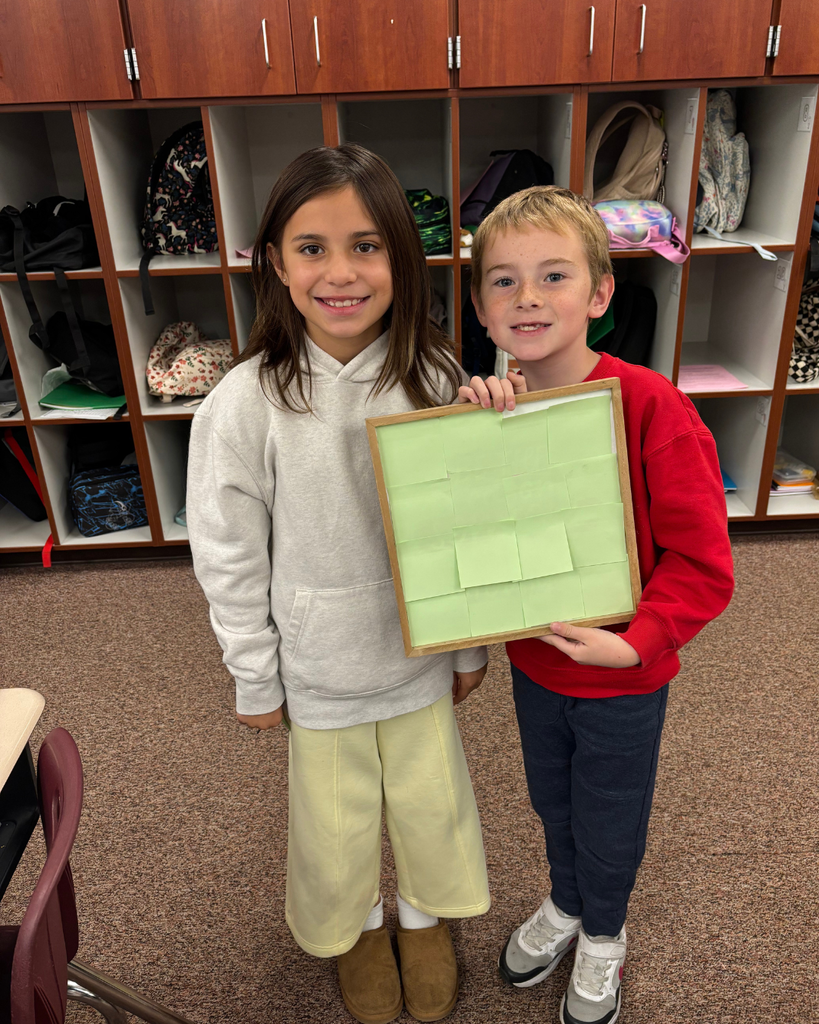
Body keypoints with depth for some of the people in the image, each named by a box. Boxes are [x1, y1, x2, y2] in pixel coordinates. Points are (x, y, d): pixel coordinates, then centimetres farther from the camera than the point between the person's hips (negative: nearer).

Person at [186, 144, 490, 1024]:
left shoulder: (435, 378, -12)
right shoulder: (246, 403, -19)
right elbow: (228, 557, -9)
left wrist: (473, 643, 5)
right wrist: (255, 679, -2)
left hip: (420, 653, 2)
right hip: (317, 666, -1)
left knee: (432, 803, 22)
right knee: (337, 820, 21)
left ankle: (426, 913, 56)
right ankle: (356, 925, 56)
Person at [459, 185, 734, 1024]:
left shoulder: (650, 405, -25)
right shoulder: (495, 407, -8)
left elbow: (702, 562, -21)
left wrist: (636, 640, -31)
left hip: (623, 676, -4)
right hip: (532, 663, 4)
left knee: (609, 823, 21)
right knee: (553, 803, 28)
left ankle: (602, 935, 53)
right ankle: (565, 904, 59)